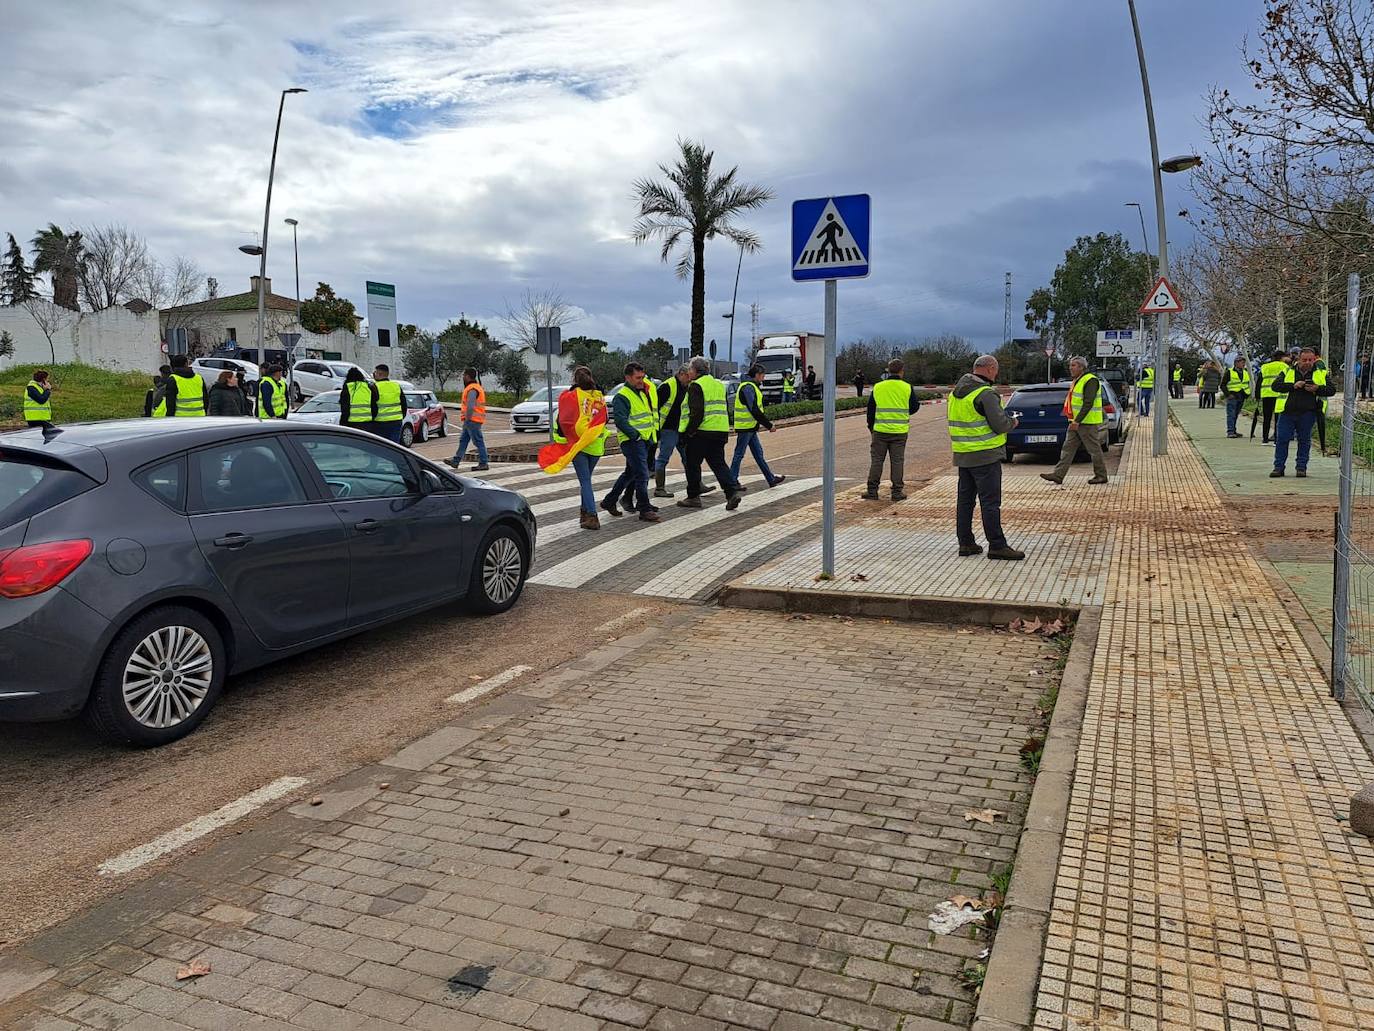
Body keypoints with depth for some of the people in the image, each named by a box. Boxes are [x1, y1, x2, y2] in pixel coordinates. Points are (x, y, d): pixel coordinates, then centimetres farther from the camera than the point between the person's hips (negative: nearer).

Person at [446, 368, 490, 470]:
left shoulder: (472, 389, -17)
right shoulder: (476, 387, 17)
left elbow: (471, 405, -24)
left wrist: (467, 418, -18)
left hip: (472, 420, -11)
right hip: (472, 421, 11)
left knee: (478, 442, -6)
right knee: (463, 440, 14)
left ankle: (483, 464, -3)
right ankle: (456, 461, 19)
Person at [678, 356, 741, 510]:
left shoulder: (696, 386, -9)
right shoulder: (719, 384, 17)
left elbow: (697, 412, -17)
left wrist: (689, 431, -10)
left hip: (702, 432, -7)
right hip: (721, 431, 7)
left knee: (693, 464, 8)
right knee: (718, 463, 10)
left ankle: (693, 496, 14)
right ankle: (732, 492, -6)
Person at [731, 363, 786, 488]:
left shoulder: (751, 387, 16)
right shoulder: (748, 388, -17)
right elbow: (754, 410, -23)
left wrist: (765, 424, 14)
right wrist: (769, 425, -19)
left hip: (750, 427, 11)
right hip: (745, 427, -11)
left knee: (758, 453, 12)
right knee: (739, 454, -2)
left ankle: (771, 479, 16)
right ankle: (732, 481, 5)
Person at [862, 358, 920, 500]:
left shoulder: (877, 387, 0)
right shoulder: (907, 388, -4)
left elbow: (870, 410, 5)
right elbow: (914, 407, 4)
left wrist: (871, 428, 16)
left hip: (880, 431, 1)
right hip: (900, 431, -1)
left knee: (876, 460, 7)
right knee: (897, 461, 6)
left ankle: (872, 490, 8)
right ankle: (897, 491, 9)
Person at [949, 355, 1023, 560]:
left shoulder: (955, 392, 11)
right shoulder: (986, 393, -16)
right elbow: (1000, 425, -18)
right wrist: (1012, 423, 3)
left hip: (962, 455, 8)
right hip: (985, 455, -8)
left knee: (965, 499, 12)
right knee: (990, 502, -5)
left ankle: (965, 543, 16)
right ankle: (997, 546, -3)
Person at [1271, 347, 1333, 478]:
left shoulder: (1320, 374, 8)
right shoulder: (1288, 371, 6)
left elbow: (1331, 390, 5)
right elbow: (1275, 385, -5)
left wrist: (1317, 389, -14)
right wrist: (1293, 385, -18)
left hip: (1307, 414, 0)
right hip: (1287, 413, 0)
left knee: (1304, 441, 6)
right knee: (1282, 439, 0)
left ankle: (1301, 467, 16)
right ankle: (1278, 467, 7)